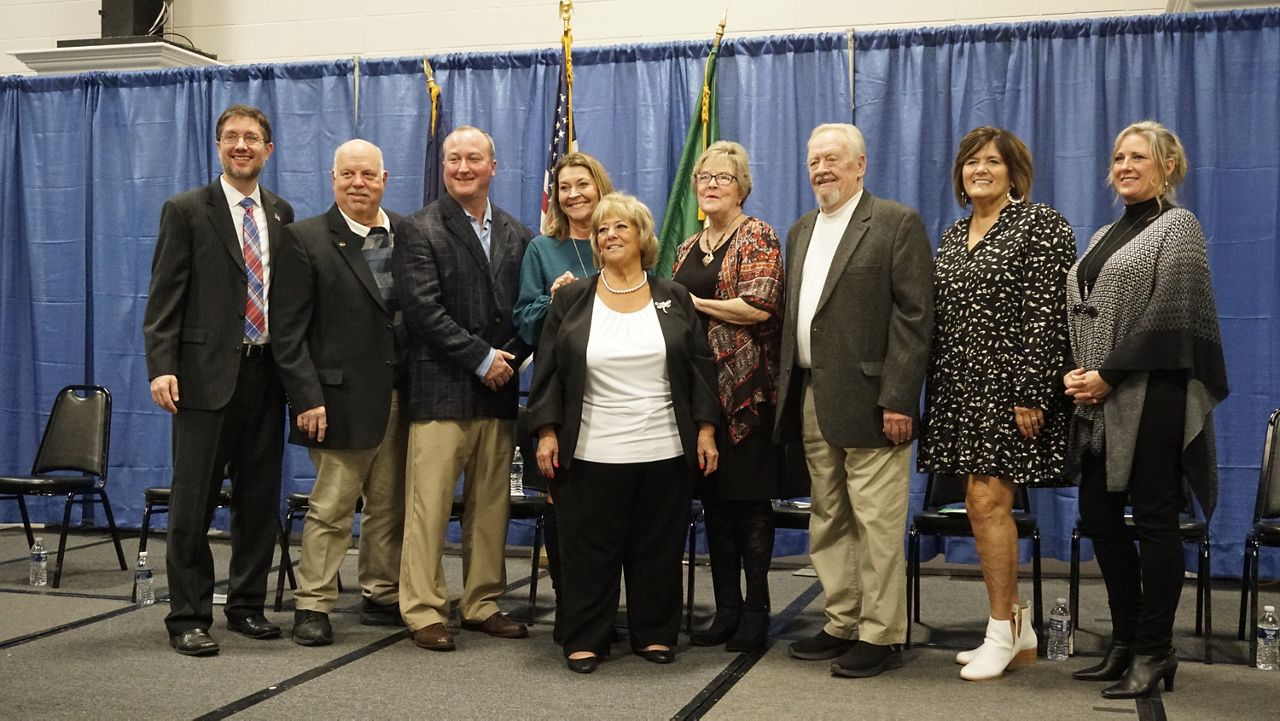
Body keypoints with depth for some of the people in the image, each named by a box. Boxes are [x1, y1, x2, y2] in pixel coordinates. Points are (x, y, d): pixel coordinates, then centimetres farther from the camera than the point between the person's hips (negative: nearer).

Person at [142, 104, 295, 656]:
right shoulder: (186, 211, 0)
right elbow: (165, 296, -4)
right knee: (194, 501, 1)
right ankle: (188, 618, 9)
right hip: (207, 372, -4)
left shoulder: (281, 214, 12)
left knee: (260, 498, 9)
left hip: (266, 372, 4)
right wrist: (161, 367, -14)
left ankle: (247, 606, 22)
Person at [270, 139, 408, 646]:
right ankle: (313, 605, 10)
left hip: (401, 395, 4)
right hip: (342, 398, -4)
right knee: (330, 508, 1)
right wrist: (307, 399, -12)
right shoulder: (305, 239, -2)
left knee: (390, 505, 11)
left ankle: (381, 596, 24)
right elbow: (288, 331, -6)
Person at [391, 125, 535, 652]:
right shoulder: (420, 231, -1)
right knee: (429, 506, -3)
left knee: (492, 506, 10)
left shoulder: (516, 234, 14)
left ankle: (482, 604, 20)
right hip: (442, 390, -5)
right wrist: (481, 358, -13)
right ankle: (424, 611, 7)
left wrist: (508, 358, -5)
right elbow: (423, 309, -10)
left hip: (499, 391, 5)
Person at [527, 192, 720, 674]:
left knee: (658, 548, 8)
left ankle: (655, 634, 21)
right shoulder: (572, 299, 5)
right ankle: (585, 639, 14)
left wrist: (705, 429, 0)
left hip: (664, 451, 1)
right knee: (589, 549, 3)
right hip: (592, 452, -1)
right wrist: (547, 432, -3)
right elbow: (548, 371, 3)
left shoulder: (674, 299, 7)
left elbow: (699, 368, 7)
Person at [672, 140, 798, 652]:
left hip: (745, 389, -7)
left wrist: (697, 305, -9)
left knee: (750, 500, -1)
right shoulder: (688, 248, 18)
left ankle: (755, 613, 8)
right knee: (713, 500, 8)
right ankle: (726, 610, 16)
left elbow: (759, 306, -16)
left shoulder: (757, 236, -4)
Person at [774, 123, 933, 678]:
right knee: (828, 522, 13)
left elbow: (914, 316, -11)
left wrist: (898, 399, -17)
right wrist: (786, 391, 11)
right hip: (810, 399, 7)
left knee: (877, 524, -2)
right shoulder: (801, 231, 18)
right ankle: (843, 625, 23)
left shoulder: (897, 223, -5)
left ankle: (881, 636, 8)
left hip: (867, 400, -7)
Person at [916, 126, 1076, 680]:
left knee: (987, 500, -11)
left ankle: (1002, 632, 2)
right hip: (961, 390, 8)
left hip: (1008, 389, -8)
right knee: (981, 507, 8)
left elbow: (1047, 316, -13)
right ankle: (1019, 634, 19)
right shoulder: (953, 236, 17)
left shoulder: (1041, 225, -5)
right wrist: (935, 392, 13)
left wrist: (1030, 395, -18)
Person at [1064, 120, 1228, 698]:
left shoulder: (1176, 227, -4)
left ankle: (1154, 652, 9)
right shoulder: (1106, 236, 18)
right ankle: (1126, 643, 20)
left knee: (1154, 521, -1)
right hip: (1100, 399, 8)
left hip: (1150, 397, -8)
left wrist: (1108, 376, -15)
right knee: (1099, 518, 8)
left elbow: (1165, 316, -13)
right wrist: (1076, 372, 0)